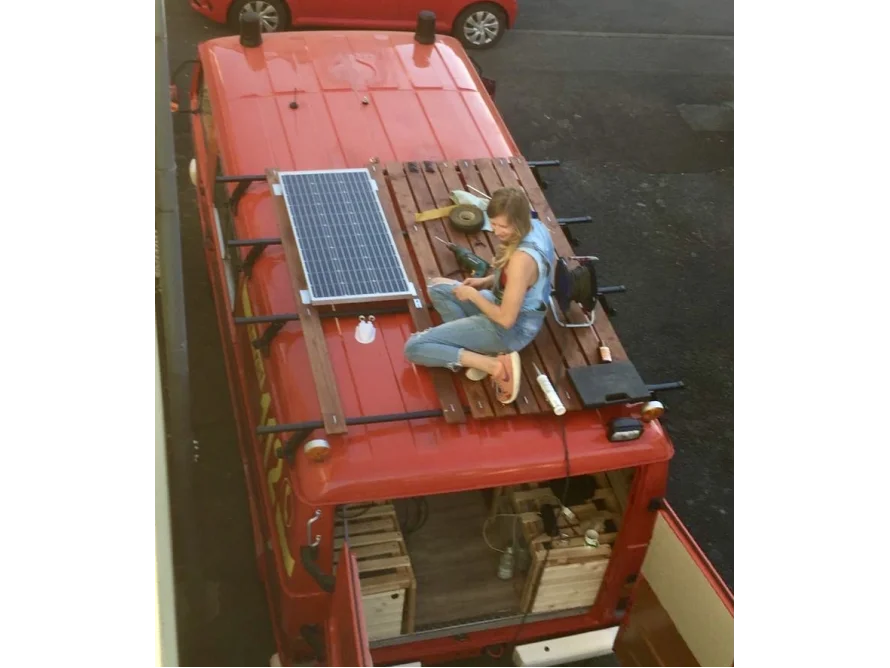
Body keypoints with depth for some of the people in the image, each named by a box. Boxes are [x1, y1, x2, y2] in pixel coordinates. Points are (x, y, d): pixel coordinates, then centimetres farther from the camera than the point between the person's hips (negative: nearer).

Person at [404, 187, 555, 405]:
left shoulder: (521, 259, -34)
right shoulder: (535, 226, -7)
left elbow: (506, 319, -27)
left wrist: (473, 295, -13)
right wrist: (486, 281, 2)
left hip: (511, 330, -10)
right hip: (521, 312, 10)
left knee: (413, 348, -8)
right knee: (437, 288, 24)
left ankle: (494, 364, -13)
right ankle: (478, 348, 6)